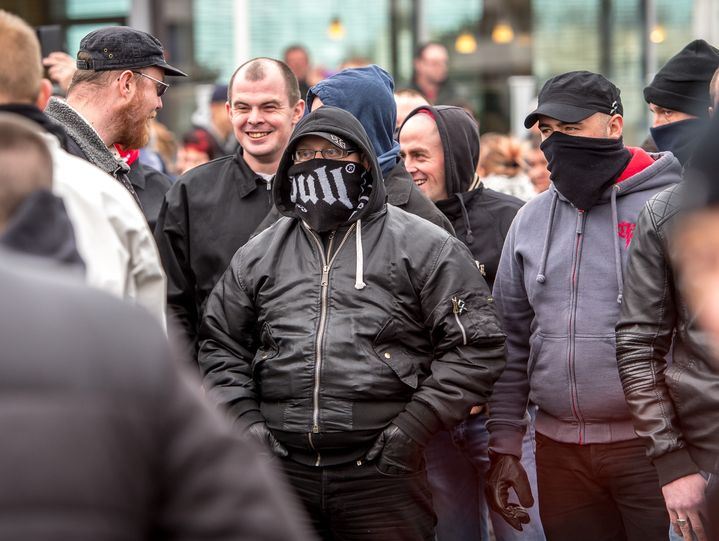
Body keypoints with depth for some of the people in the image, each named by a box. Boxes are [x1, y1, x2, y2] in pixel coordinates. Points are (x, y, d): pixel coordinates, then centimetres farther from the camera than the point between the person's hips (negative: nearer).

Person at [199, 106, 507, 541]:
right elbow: (221, 345, 20)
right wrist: (244, 420, 6)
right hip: (282, 468, 3)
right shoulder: (258, 254, 13)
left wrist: (416, 425, -8)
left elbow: (476, 345, -2)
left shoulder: (424, 247, 1)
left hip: (382, 471, -3)